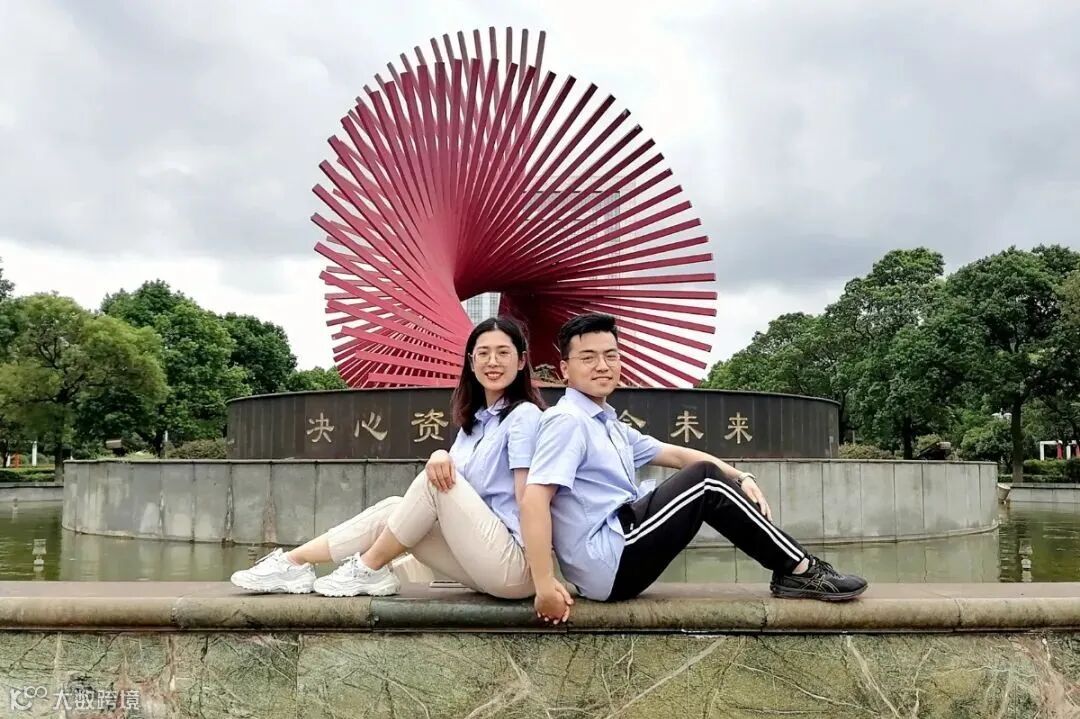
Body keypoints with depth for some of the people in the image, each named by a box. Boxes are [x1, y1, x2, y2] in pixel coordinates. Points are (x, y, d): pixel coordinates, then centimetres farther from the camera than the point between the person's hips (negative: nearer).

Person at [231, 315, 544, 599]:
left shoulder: (524, 415, -10)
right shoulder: (474, 420, 15)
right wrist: (441, 455, -18)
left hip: (516, 566, -7)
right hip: (487, 561, 7)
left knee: (434, 481, -17)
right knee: (392, 510, -1)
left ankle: (369, 570, -4)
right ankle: (293, 563, 4)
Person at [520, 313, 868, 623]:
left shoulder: (610, 425, 17)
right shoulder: (567, 421, -13)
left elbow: (676, 454, 18)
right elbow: (534, 500, -23)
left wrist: (740, 478, 5)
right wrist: (545, 586, -29)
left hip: (616, 565, 10)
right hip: (609, 564, -10)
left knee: (704, 477, 11)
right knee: (704, 481, -10)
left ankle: (790, 571, 10)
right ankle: (801, 570, 0)